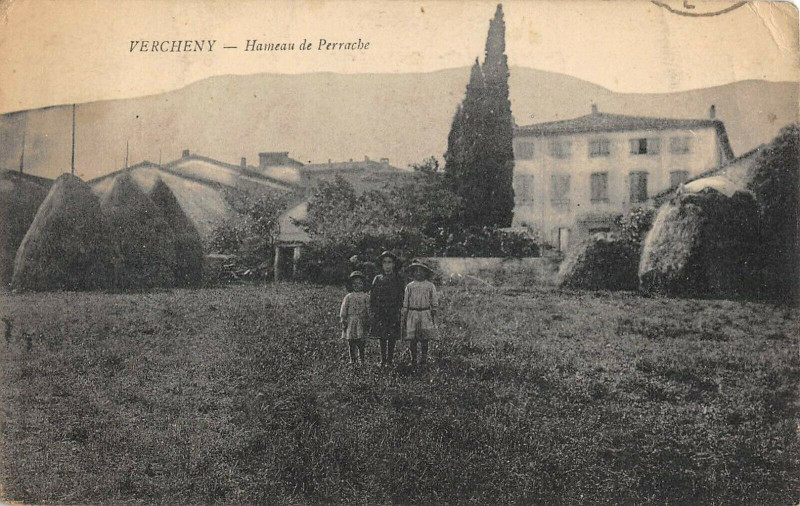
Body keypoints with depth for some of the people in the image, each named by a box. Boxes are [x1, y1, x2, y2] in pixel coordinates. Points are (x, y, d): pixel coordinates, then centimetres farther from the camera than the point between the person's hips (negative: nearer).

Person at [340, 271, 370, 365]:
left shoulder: (366, 297, 6)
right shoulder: (348, 297, 6)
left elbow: (368, 310, 7)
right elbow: (343, 310, 7)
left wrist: (368, 321, 3)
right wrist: (343, 320, 1)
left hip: (361, 323, -1)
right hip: (350, 323, 1)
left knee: (361, 343, -3)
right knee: (351, 343, 2)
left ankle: (361, 359, 6)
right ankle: (353, 360, 11)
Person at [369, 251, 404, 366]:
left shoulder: (397, 279, 2)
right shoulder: (378, 279, 6)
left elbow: (401, 297, 1)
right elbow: (372, 297, 7)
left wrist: (399, 311, -6)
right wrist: (372, 312, 0)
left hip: (393, 312, -1)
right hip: (380, 313, 1)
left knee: (392, 338, 1)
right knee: (382, 338, 5)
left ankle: (389, 360, 10)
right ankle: (383, 360, 14)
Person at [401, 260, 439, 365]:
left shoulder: (430, 286, 4)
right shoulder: (409, 286, 6)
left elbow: (434, 302, 8)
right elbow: (405, 303, 10)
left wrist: (433, 313, 4)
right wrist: (404, 317, 6)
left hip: (425, 314, -1)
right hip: (412, 314, 1)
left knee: (424, 339, 0)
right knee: (412, 339, 0)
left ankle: (423, 358, 10)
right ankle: (413, 359, 11)